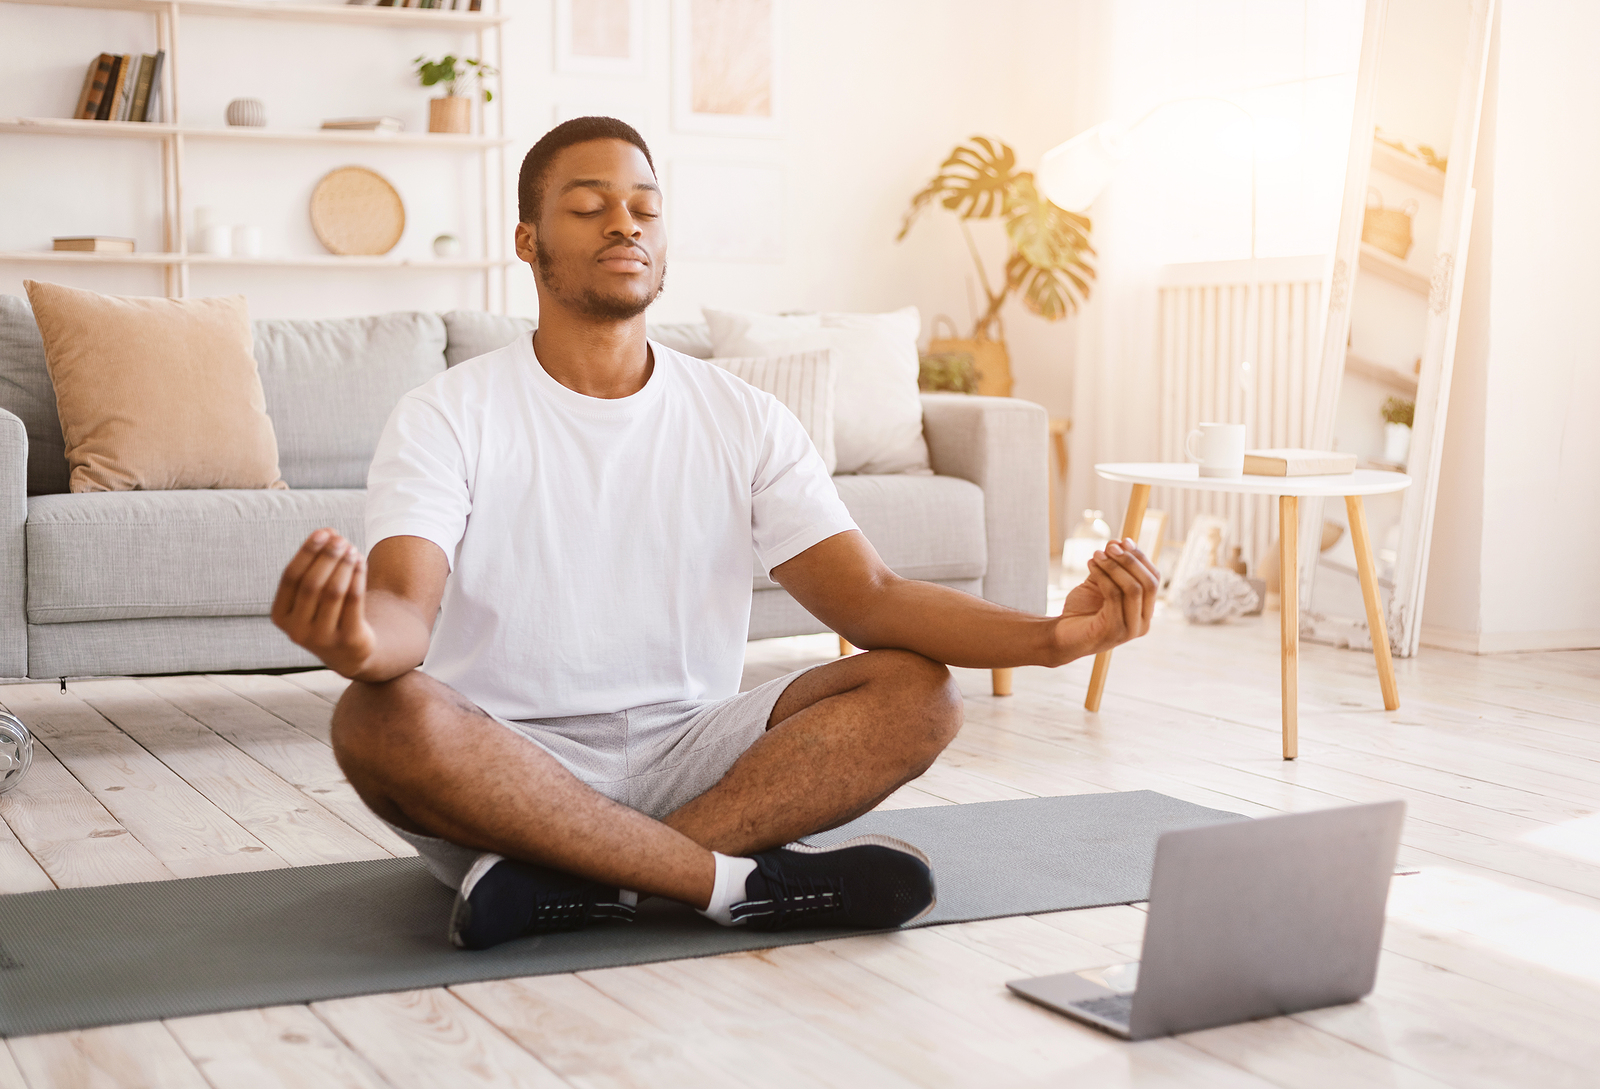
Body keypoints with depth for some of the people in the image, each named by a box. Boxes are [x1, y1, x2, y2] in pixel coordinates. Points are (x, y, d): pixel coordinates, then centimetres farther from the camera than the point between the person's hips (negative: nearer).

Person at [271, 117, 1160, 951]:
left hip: (686, 756, 3)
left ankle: (578, 879, -28)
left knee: (919, 692, -19)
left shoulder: (745, 421, 6)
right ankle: (744, 881, -26)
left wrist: (1050, 635, -24)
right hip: (507, 766, -2)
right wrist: (360, 640, -47)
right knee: (385, 718, -35)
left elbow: (868, 596, -5)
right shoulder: (448, 417, -3)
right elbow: (405, 604, -19)